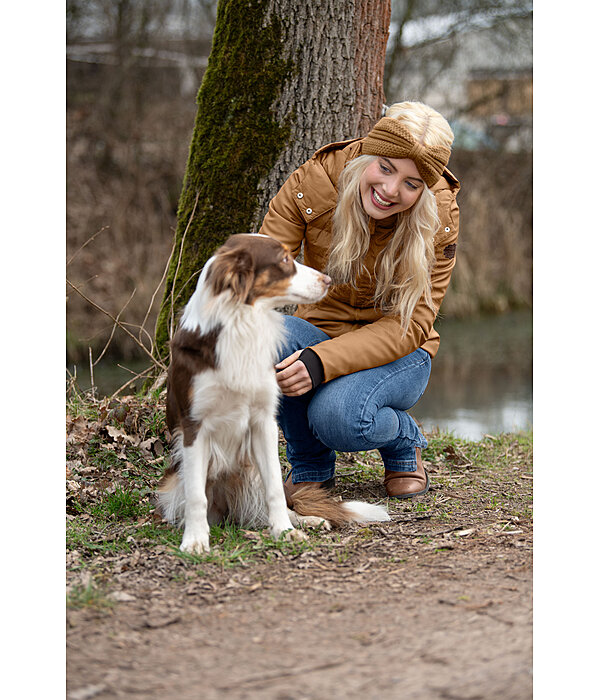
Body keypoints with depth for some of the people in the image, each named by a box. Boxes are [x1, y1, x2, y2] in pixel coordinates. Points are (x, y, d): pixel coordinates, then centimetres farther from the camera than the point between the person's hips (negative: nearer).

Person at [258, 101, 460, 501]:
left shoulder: (438, 218, -17)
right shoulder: (313, 182, -15)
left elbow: (409, 326, -21)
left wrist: (323, 362, -37)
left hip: (397, 354, -2)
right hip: (323, 330, 3)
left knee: (337, 415, -35)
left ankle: (405, 443, 4)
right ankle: (310, 466, -6)